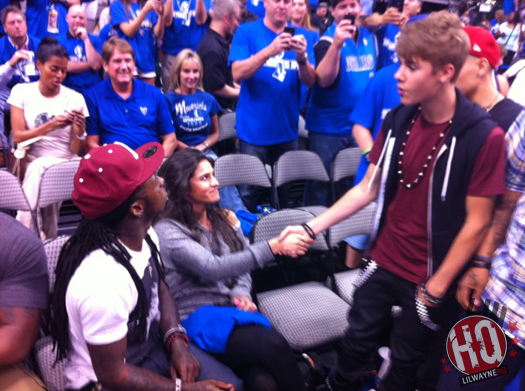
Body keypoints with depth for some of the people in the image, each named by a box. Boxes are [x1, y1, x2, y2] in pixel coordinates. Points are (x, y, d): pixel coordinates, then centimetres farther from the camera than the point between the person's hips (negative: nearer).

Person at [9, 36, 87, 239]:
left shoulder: (75, 98, 1)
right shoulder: (21, 91, 4)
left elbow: (76, 149, -2)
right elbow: (17, 136, -6)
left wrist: (80, 129, -23)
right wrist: (51, 125, -21)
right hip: (31, 163, 1)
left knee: (39, 168, -32)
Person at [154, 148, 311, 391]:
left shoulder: (225, 220, 14)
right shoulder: (167, 230, -6)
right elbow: (212, 269, -19)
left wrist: (241, 294, -4)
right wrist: (273, 247, -24)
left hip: (230, 309, 5)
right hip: (197, 318, -5)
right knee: (274, 345, -31)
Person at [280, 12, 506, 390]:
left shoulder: (483, 136, -20)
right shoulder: (398, 120, -4)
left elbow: (477, 223, -15)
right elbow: (368, 189, 2)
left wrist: (435, 289, -11)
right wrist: (311, 227, -5)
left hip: (431, 276, -4)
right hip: (384, 260, 4)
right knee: (358, 339, 21)